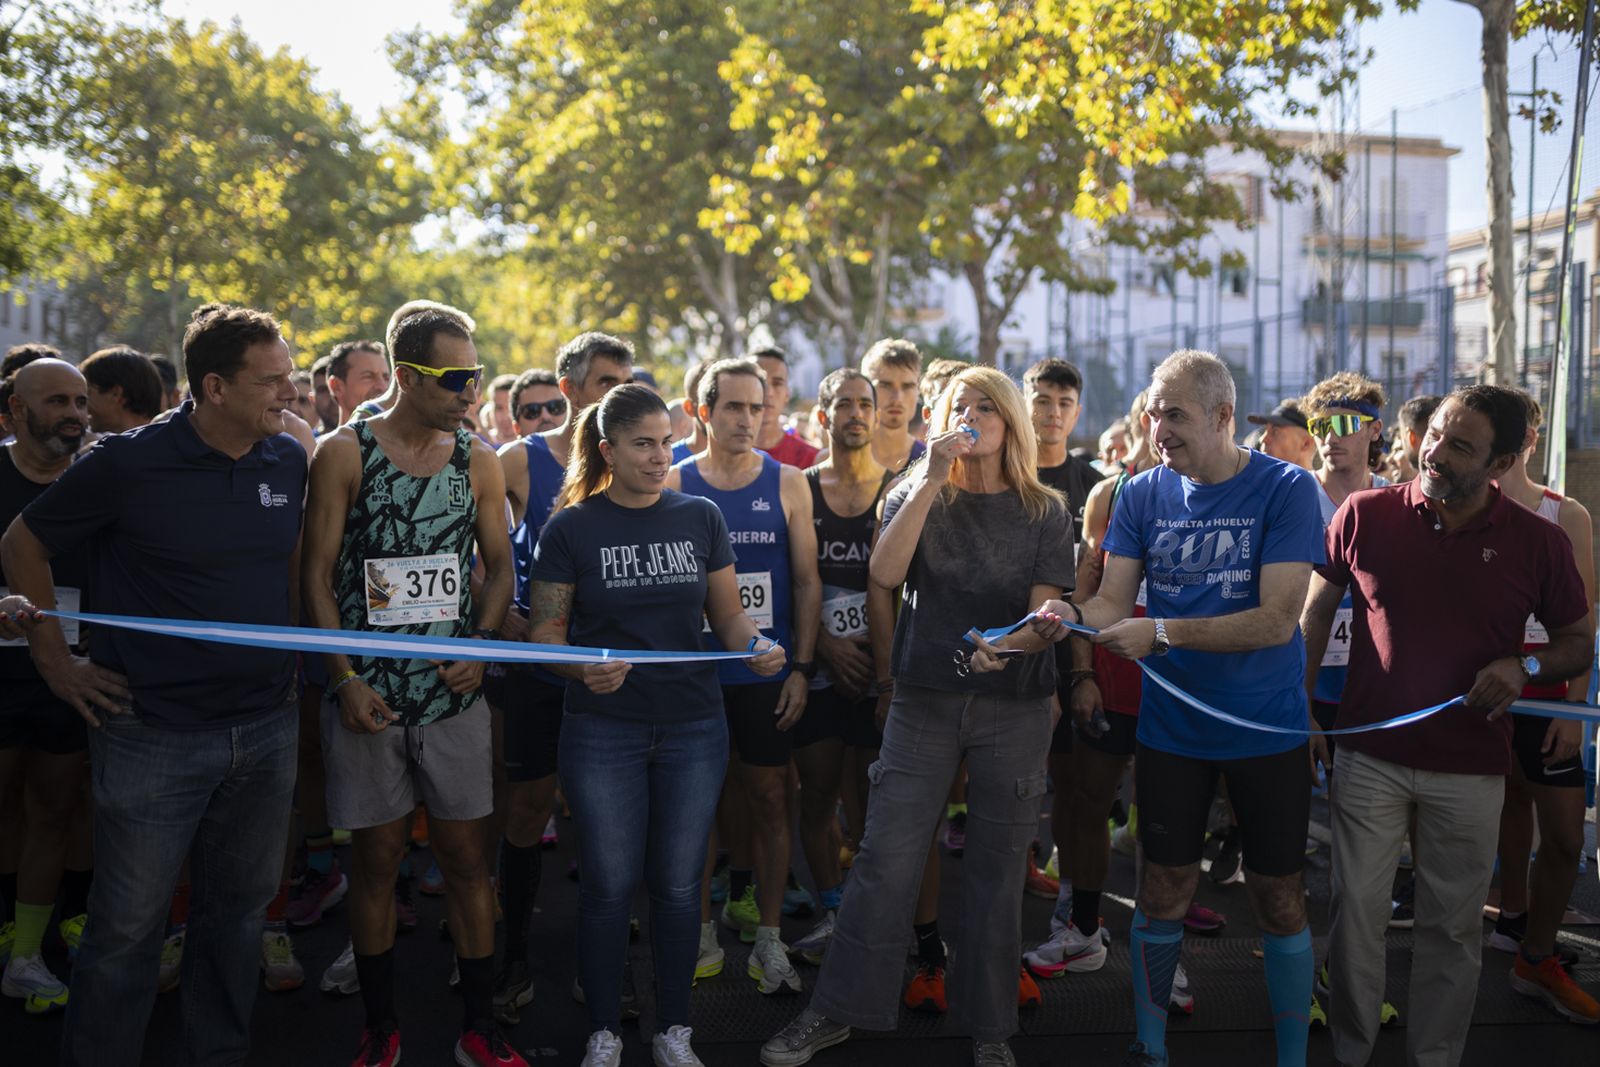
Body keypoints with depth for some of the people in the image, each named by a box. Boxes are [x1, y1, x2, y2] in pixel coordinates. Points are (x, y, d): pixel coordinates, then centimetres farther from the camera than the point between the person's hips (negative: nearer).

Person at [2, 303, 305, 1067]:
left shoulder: (290, 461, 1)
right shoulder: (128, 463, -12)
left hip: (266, 728, 5)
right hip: (155, 735, -4)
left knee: (239, 909, 16)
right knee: (128, 925, 5)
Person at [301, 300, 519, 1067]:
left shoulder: (477, 462, 6)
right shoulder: (344, 453, -3)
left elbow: (498, 564, 13)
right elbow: (318, 576, -3)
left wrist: (479, 646, -3)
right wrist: (346, 679, -10)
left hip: (452, 689, 2)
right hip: (367, 692, -2)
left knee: (467, 855, 5)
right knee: (377, 857, 7)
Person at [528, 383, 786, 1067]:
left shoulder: (699, 517, 6)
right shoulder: (572, 526, -2)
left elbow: (728, 613, 10)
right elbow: (545, 632, -4)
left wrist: (757, 645, -12)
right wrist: (582, 669, -25)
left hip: (693, 728, 2)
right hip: (603, 732, -2)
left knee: (678, 883, 8)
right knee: (609, 884, 4)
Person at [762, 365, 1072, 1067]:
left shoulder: (1045, 513, 3)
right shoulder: (918, 496, 4)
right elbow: (885, 572, -13)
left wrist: (1005, 646, -25)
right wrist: (933, 478, -17)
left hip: (1014, 705, 0)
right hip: (924, 700, 0)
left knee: (997, 870, 7)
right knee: (884, 857, -2)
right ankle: (837, 1010, 11)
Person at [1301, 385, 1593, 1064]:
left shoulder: (1538, 542, -5)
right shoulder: (1363, 516, -6)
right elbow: (1317, 611, 5)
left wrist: (1524, 666, -15)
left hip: (1471, 769, 0)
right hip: (1369, 754, 0)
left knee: (1453, 926, 11)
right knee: (1355, 911, 5)